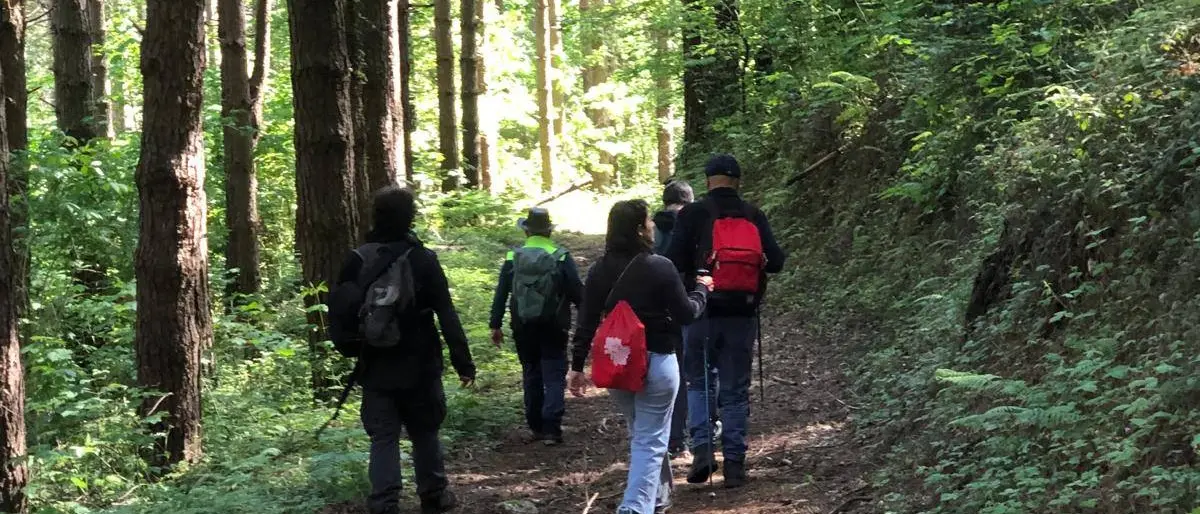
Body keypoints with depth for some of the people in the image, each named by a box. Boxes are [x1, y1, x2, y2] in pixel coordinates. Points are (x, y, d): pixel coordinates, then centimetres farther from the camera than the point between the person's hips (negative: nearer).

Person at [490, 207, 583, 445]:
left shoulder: (513, 258, -1)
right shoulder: (562, 258, -8)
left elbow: (500, 294, 0)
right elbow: (577, 292, -8)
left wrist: (495, 325, 7)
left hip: (523, 328, 3)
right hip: (554, 328, -3)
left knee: (531, 377, 15)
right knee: (554, 378, 2)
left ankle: (536, 427, 19)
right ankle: (551, 430, -8)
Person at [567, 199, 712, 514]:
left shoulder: (600, 271, 0)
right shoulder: (660, 267, -14)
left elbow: (586, 323, 1)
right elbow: (685, 315, -8)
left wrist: (577, 366, 8)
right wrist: (702, 290, 11)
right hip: (656, 363, -5)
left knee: (641, 434, 23)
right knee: (651, 439, -1)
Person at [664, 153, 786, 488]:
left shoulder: (692, 215, -6)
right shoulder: (754, 216, 0)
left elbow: (674, 261, -13)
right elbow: (775, 262, -3)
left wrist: (692, 271, 8)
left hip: (703, 310, -1)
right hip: (742, 313, 2)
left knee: (699, 381, 14)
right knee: (736, 389, 9)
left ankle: (702, 448, -4)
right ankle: (734, 463, 9)